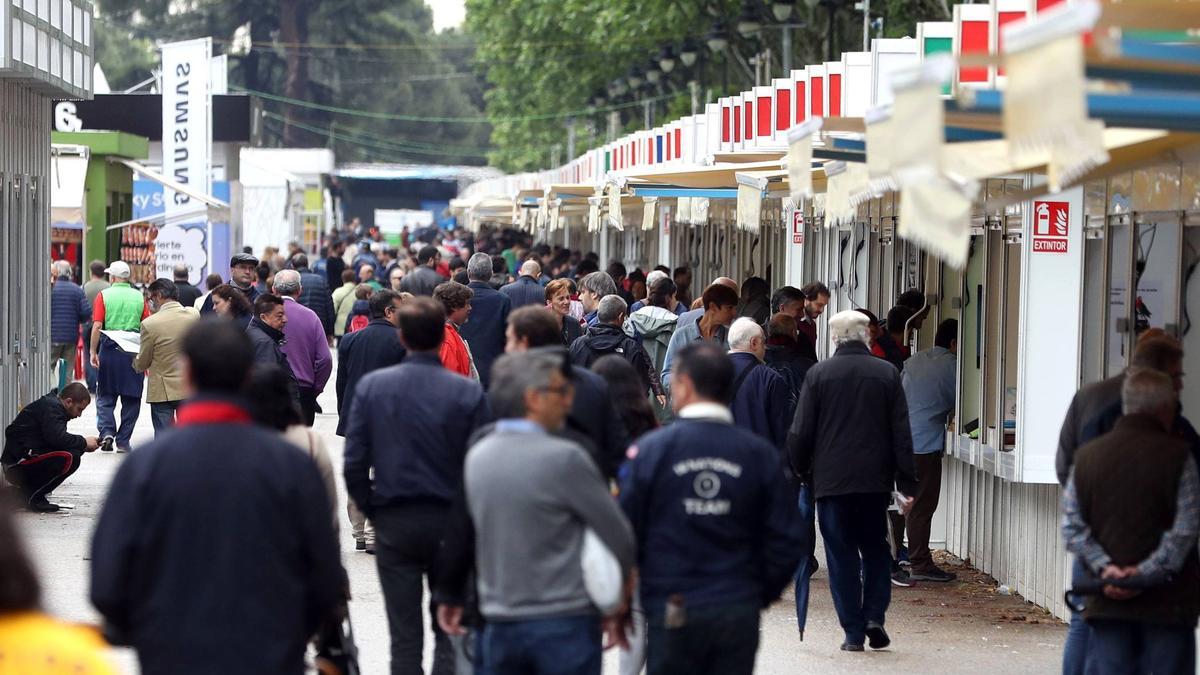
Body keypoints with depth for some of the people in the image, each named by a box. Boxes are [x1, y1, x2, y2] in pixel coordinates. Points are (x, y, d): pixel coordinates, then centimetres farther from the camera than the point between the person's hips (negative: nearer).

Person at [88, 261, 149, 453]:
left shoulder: (104, 295, -2)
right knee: (131, 398, 8)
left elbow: (97, 326, -8)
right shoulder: (139, 297, 4)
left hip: (109, 349, -1)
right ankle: (123, 441, 8)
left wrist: (93, 352, -3)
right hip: (134, 352, 1)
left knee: (105, 396, 10)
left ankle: (107, 431, -8)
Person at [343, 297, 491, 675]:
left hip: (393, 525, 1)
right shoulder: (468, 393, -10)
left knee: (404, 637, 8)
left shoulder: (371, 386, -5)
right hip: (451, 522, -1)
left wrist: (371, 509, 8)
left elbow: (354, 464, -5)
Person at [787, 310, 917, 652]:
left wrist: (800, 471, 12)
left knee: (842, 556, 4)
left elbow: (801, 431, -2)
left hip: (831, 481, -1)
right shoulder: (887, 374, 1)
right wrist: (906, 484, 4)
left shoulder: (818, 374, -3)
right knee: (876, 550, 16)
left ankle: (853, 631, 3)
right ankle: (874, 616, 1)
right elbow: (902, 434, 1)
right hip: (875, 480, 1)